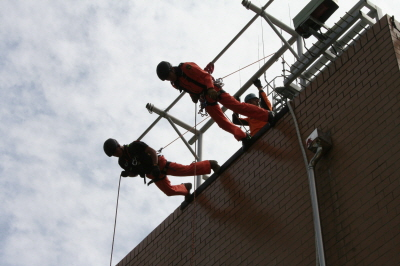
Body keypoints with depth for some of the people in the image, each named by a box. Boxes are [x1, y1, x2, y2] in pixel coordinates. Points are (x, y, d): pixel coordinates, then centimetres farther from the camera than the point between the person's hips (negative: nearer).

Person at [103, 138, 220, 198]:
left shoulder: (135, 146, -15)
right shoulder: (122, 162, 3)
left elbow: (152, 151, -17)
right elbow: (135, 173, 15)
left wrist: (155, 166, -28)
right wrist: (127, 173, -8)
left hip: (159, 164, -6)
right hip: (152, 174, 6)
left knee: (186, 170, -15)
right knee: (169, 191, -1)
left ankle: (210, 164, -6)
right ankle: (185, 188, 26)